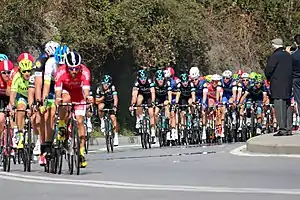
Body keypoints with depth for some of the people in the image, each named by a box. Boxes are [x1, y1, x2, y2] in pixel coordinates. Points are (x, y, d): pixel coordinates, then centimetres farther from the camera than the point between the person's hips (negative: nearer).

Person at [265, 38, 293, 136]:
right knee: (287, 106, 11)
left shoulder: (275, 56, -13)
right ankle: (289, 129, 14)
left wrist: (269, 78, 5)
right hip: (288, 84, 8)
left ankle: (282, 129, -10)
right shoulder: (289, 56, 11)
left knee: (280, 107, -7)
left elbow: (268, 70, -14)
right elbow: (292, 69, 17)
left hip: (278, 85, -8)